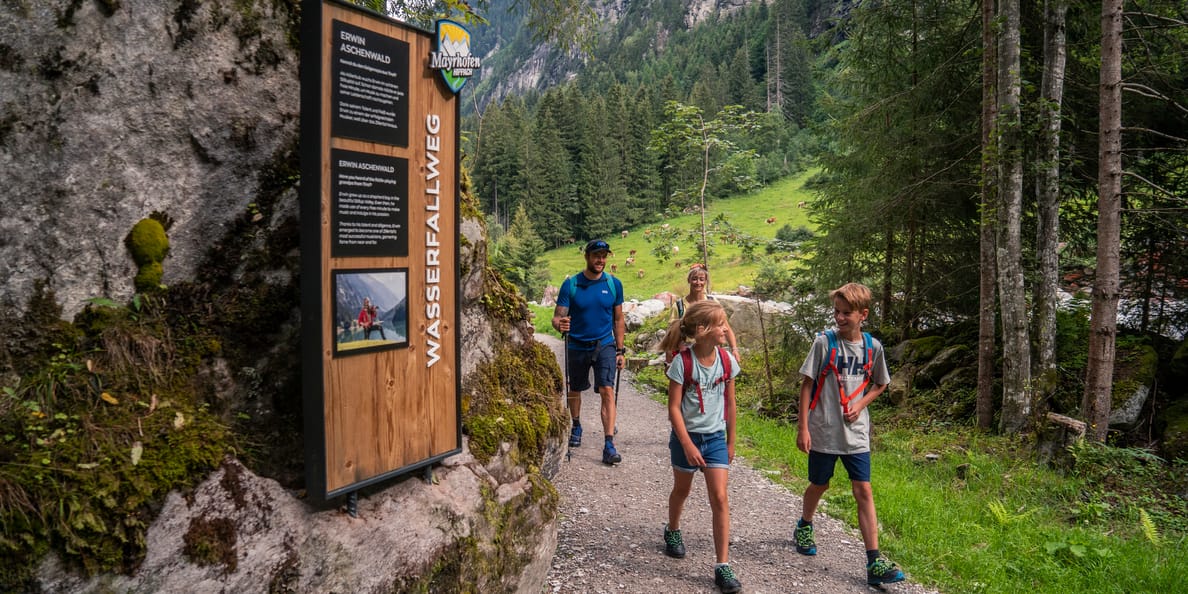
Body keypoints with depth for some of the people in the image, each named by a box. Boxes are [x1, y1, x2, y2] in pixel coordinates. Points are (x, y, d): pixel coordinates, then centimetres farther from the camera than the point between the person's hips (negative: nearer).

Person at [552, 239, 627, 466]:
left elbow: (618, 319, 6)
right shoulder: (571, 284, -7)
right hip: (577, 346, 1)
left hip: (605, 345, 0)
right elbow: (557, 316, -10)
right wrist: (560, 324, -34)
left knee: (607, 390, -14)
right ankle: (576, 426, 44)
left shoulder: (614, 284, -2)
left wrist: (620, 350, 3)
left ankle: (609, 444, -14)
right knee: (575, 390, 17)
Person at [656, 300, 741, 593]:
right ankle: (672, 532, 48)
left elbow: (730, 403, 4)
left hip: (716, 437, 2)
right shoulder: (682, 362, -18)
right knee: (681, 490, 19)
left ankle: (723, 566, 1)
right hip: (686, 437, -2)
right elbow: (673, 407, -16)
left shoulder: (726, 360, -6)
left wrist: (730, 442, 9)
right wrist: (687, 444, -20)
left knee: (720, 498, -5)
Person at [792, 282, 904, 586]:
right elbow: (807, 384, -7)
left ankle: (874, 562, 2)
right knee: (819, 485, 15)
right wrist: (803, 427, -9)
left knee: (863, 491, -1)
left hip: (856, 433, 2)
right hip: (823, 431, -2)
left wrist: (861, 405, -5)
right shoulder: (824, 342, -10)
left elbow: (880, 384, 14)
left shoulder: (872, 347, -1)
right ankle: (804, 526, 43)